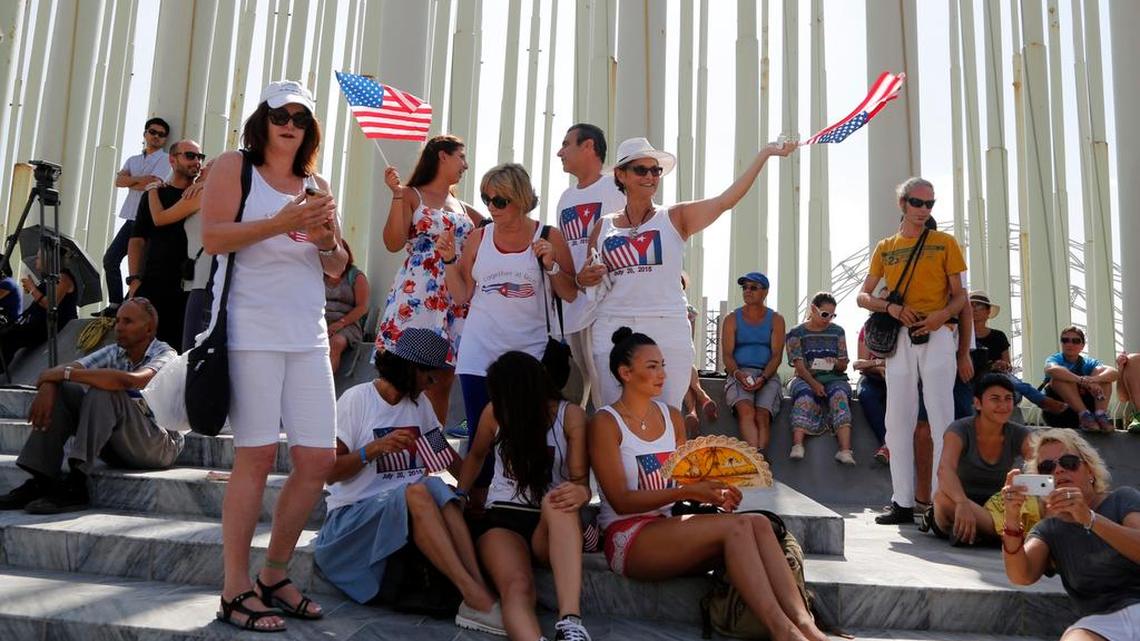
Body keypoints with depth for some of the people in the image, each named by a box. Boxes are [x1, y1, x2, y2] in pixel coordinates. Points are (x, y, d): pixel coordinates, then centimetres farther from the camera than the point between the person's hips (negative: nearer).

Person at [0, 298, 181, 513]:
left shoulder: (165, 355, -12)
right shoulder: (114, 353, 8)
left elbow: (129, 380, -32)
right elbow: (66, 369, -5)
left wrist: (66, 373, -25)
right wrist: (47, 385, -28)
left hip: (160, 446, -7)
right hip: (116, 447, 7)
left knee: (102, 392, -28)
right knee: (59, 391, -5)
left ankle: (75, 486, -30)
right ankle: (41, 481, -13)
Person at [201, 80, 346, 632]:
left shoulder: (317, 184, 19)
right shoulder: (233, 167, 6)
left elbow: (336, 268, 19)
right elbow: (213, 237, -9)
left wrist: (328, 240, -3)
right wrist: (282, 223, -19)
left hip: (308, 332, 5)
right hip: (251, 330, -5)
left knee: (319, 457, 1)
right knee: (255, 456, -6)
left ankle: (274, 576, 19)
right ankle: (235, 591, 8)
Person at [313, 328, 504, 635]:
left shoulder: (419, 403, 11)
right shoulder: (357, 399, -7)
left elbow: (444, 452, 16)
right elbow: (329, 472, -8)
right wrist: (374, 449, -22)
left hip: (408, 509, 5)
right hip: (353, 513, -5)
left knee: (437, 488, -29)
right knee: (417, 491, -35)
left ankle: (480, 590, -37)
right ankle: (475, 597, -41)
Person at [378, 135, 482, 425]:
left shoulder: (462, 207, 21)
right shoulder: (411, 195, 5)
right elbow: (393, 244, -8)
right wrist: (397, 195, -12)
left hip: (456, 300, 6)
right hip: (417, 296, -6)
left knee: (444, 379, 5)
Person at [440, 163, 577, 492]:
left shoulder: (549, 237, 1)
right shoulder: (479, 237, 7)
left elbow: (571, 295, 1)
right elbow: (462, 296, 11)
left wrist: (551, 265, -13)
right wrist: (449, 260, -2)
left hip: (530, 353, -2)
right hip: (481, 354, 2)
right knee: (481, 437, 4)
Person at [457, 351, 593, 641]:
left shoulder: (571, 415, -3)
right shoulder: (494, 413, 4)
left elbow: (580, 480, -8)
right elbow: (476, 455, 23)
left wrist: (580, 492, -33)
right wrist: (459, 496, 6)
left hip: (553, 526, -1)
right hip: (502, 518, 1)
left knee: (558, 503, -40)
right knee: (517, 587, -34)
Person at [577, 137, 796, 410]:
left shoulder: (675, 218, 5)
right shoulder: (603, 227, 11)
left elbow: (725, 200, -8)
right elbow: (587, 280, 22)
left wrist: (765, 153, -12)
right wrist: (584, 280, -2)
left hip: (667, 332, -2)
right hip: (613, 331, 2)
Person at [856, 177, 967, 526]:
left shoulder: (945, 242, 8)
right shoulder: (885, 248, 14)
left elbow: (959, 295, 7)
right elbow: (863, 296, 12)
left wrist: (943, 314, -14)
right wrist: (890, 307, -9)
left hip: (936, 335, -2)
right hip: (899, 338, 3)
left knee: (942, 419, -5)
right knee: (898, 421, 3)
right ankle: (903, 502, 10)